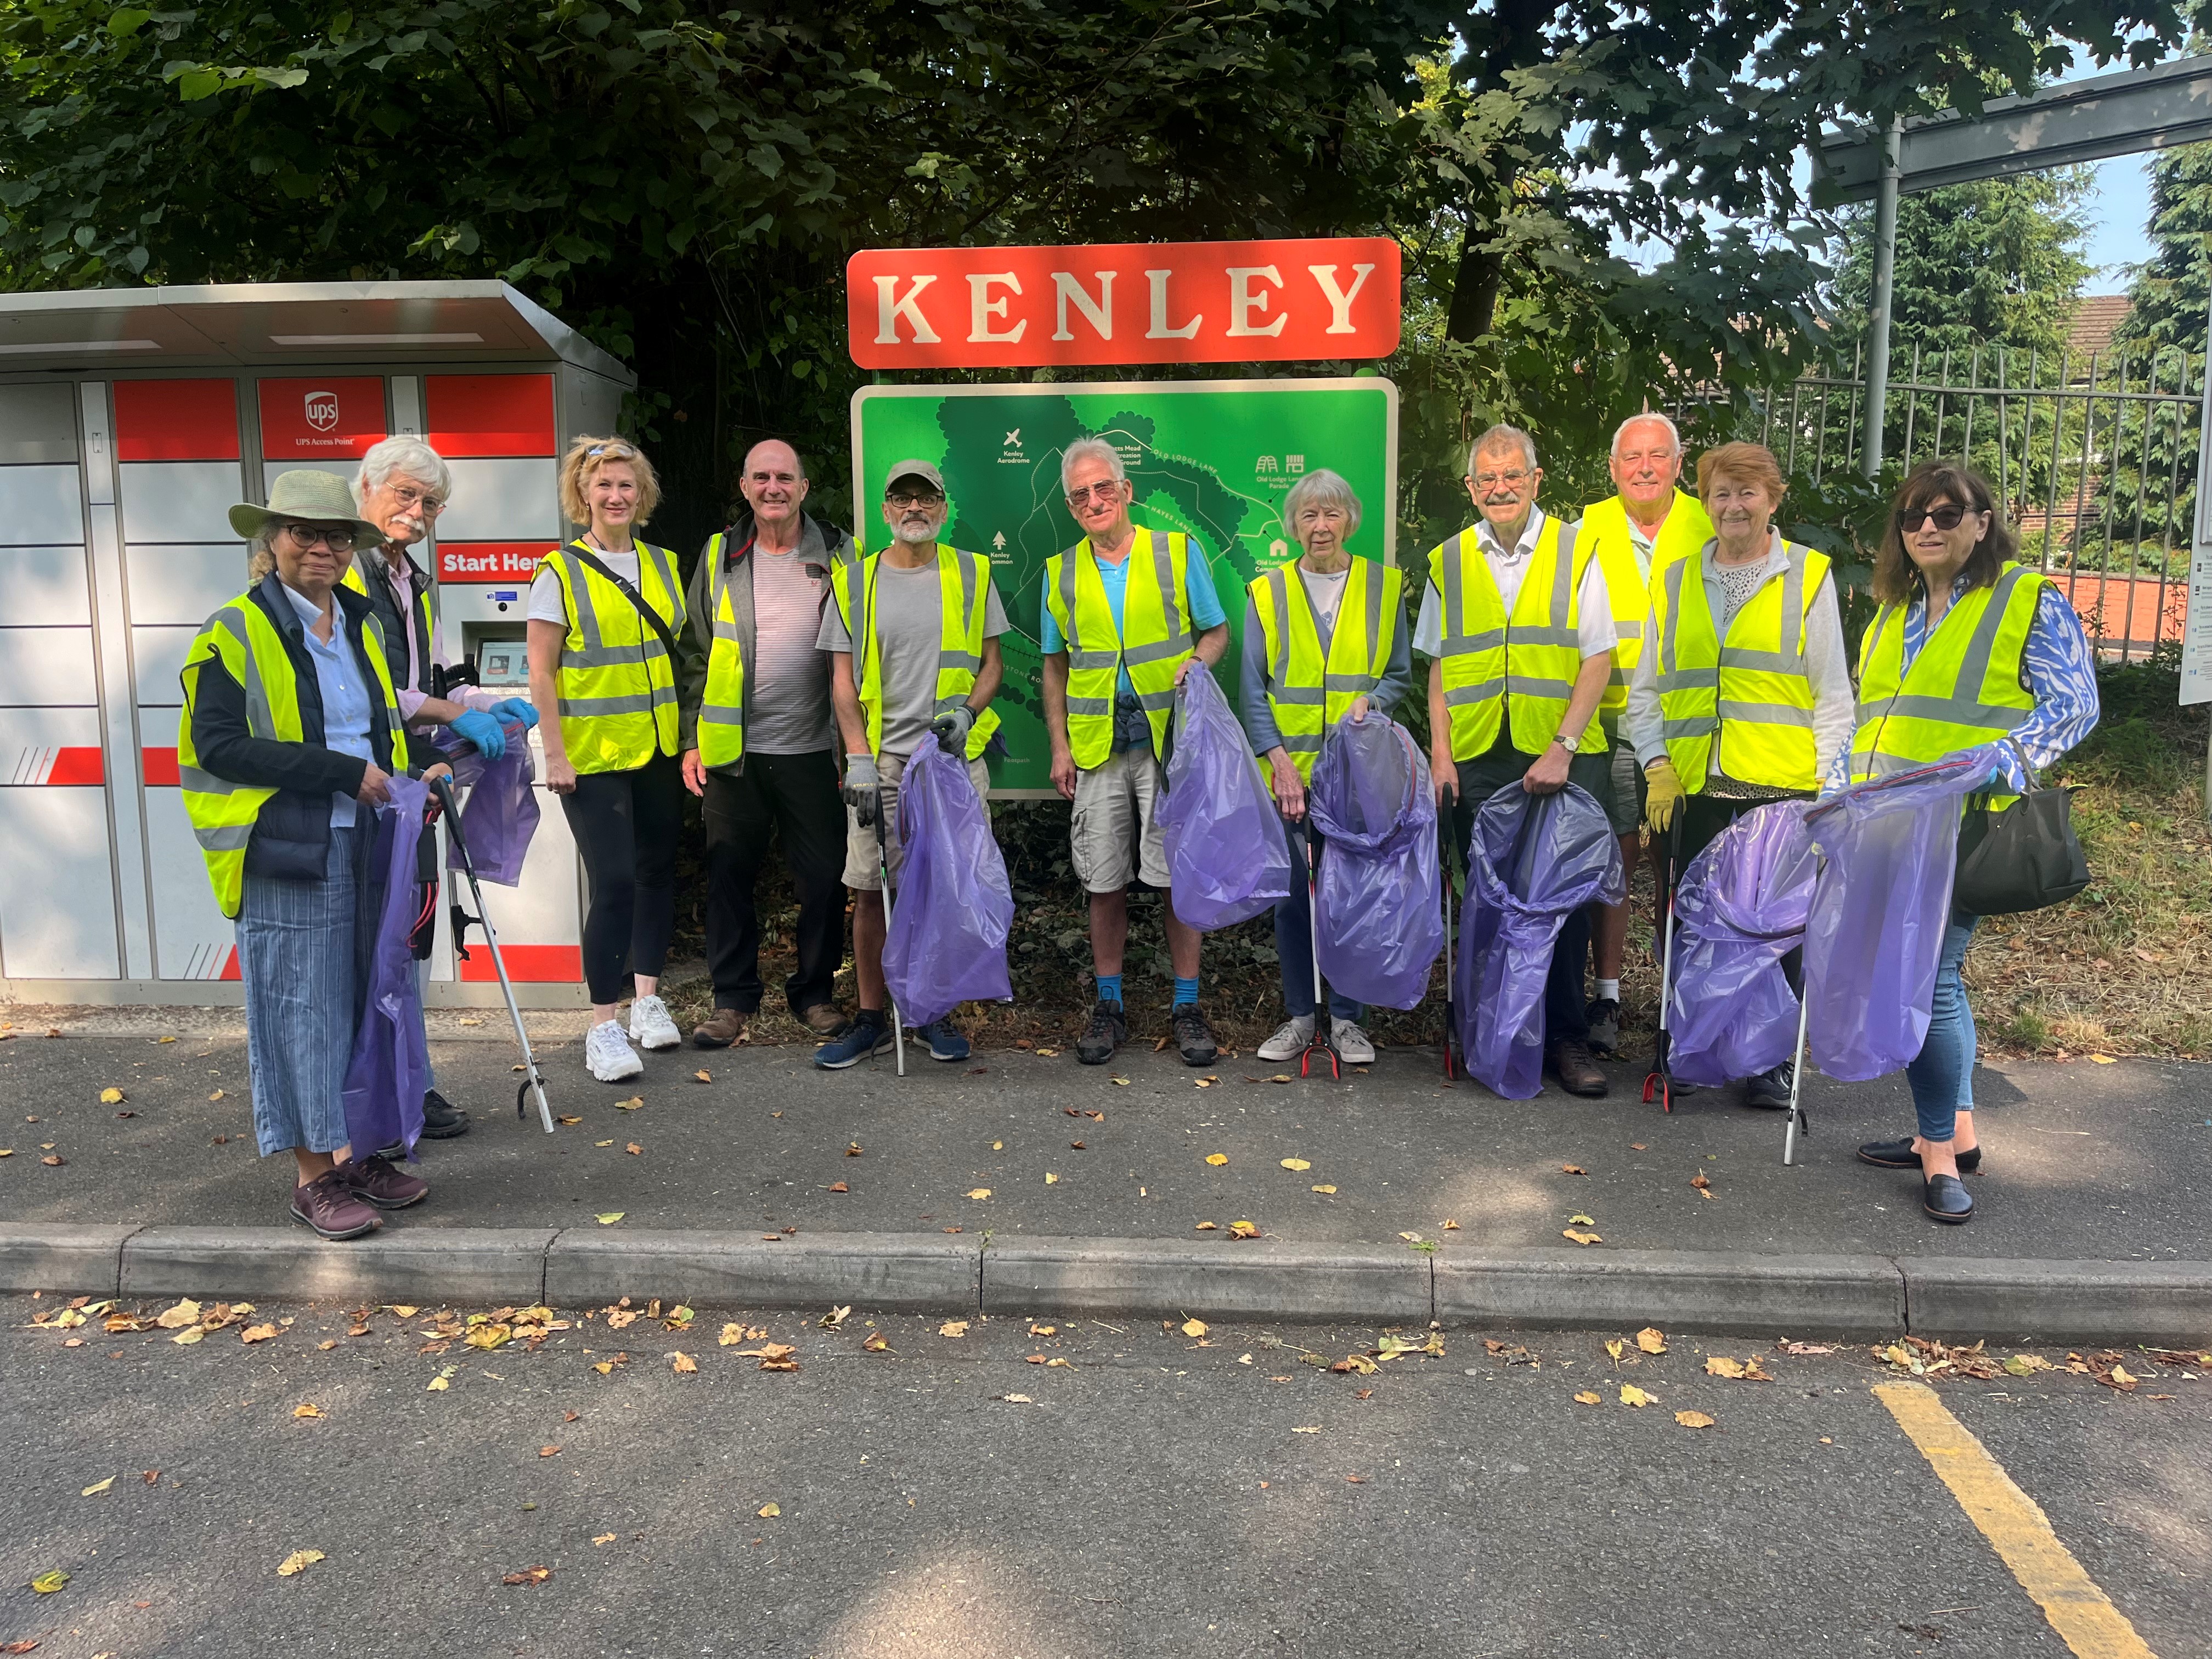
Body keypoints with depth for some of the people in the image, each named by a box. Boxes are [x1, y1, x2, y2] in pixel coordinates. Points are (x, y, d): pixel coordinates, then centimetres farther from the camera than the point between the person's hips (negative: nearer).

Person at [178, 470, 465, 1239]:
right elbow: (217, 745, -16)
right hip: (286, 852, -7)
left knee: (364, 1000, 11)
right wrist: (341, 773, -20)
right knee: (303, 1007, -2)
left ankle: (359, 1153, 23)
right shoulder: (235, 634, -7)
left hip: (364, 844, 7)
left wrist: (402, 778, 9)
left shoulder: (360, 624, 15)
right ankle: (314, 1176, 8)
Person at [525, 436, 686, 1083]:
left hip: (658, 749, 5)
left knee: (657, 869, 11)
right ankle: (603, 1025, 1)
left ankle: (647, 998, 27)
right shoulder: (560, 573, -5)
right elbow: (541, 673, -6)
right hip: (592, 755, -5)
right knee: (613, 882, -9)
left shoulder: (662, 565, 10)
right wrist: (555, 754, -12)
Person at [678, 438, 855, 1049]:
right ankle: (733, 998, 21)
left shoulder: (838, 556, 2)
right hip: (733, 751, 1)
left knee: (822, 878, 5)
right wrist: (691, 739, 1)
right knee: (730, 877, 7)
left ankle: (815, 992, 22)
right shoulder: (719, 557, 5)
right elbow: (695, 654, 8)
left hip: (814, 751, -1)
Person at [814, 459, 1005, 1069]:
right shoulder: (855, 582, 8)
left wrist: (965, 710, -9)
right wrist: (859, 758, -5)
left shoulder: (972, 575, 8)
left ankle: (937, 1013, 17)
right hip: (880, 760, 0)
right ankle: (872, 1018, 13)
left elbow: (992, 663, 11)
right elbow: (843, 680, 6)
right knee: (870, 891, 1)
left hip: (954, 756, 0)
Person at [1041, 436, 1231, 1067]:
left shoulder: (1179, 552, 3)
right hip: (1098, 745, 2)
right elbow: (1055, 667, 14)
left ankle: (1186, 1007, 10)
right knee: (1104, 881, 5)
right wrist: (1060, 747, 7)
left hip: (1170, 737, -2)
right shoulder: (1062, 573, 10)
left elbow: (1217, 631, 9)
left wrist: (1195, 663, -13)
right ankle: (1109, 1006, 17)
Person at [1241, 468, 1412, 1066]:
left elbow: (1401, 674, 10)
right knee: (1292, 893, 4)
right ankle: (1299, 1016, 17)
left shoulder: (1385, 587, 7)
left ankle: (1346, 1018, 15)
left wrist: (1369, 701, -12)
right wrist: (1279, 760, -9)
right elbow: (1254, 689, 3)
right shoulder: (1266, 593, 6)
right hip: (1290, 770, 0)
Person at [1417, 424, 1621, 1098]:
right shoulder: (1447, 562, 10)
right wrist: (1441, 754, 2)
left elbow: (1598, 660, -2)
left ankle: (1567, 1039, 12)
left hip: (1563, 758, -2)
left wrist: (1562, 749, -11)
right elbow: (1438, 667, 12)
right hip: (1477, 762, 2)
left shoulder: (1575, 552, 2)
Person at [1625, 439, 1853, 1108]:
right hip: (1695, 787, 3)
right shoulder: (1674, 581, 13)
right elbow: (1647, 689, 15)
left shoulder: (1809, 576, 5)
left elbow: (1832, 693, 3)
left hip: (1783, 787, -2)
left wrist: (1829, 785, -5)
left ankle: (1770, 1062, 17)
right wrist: (1657, 765, 1)